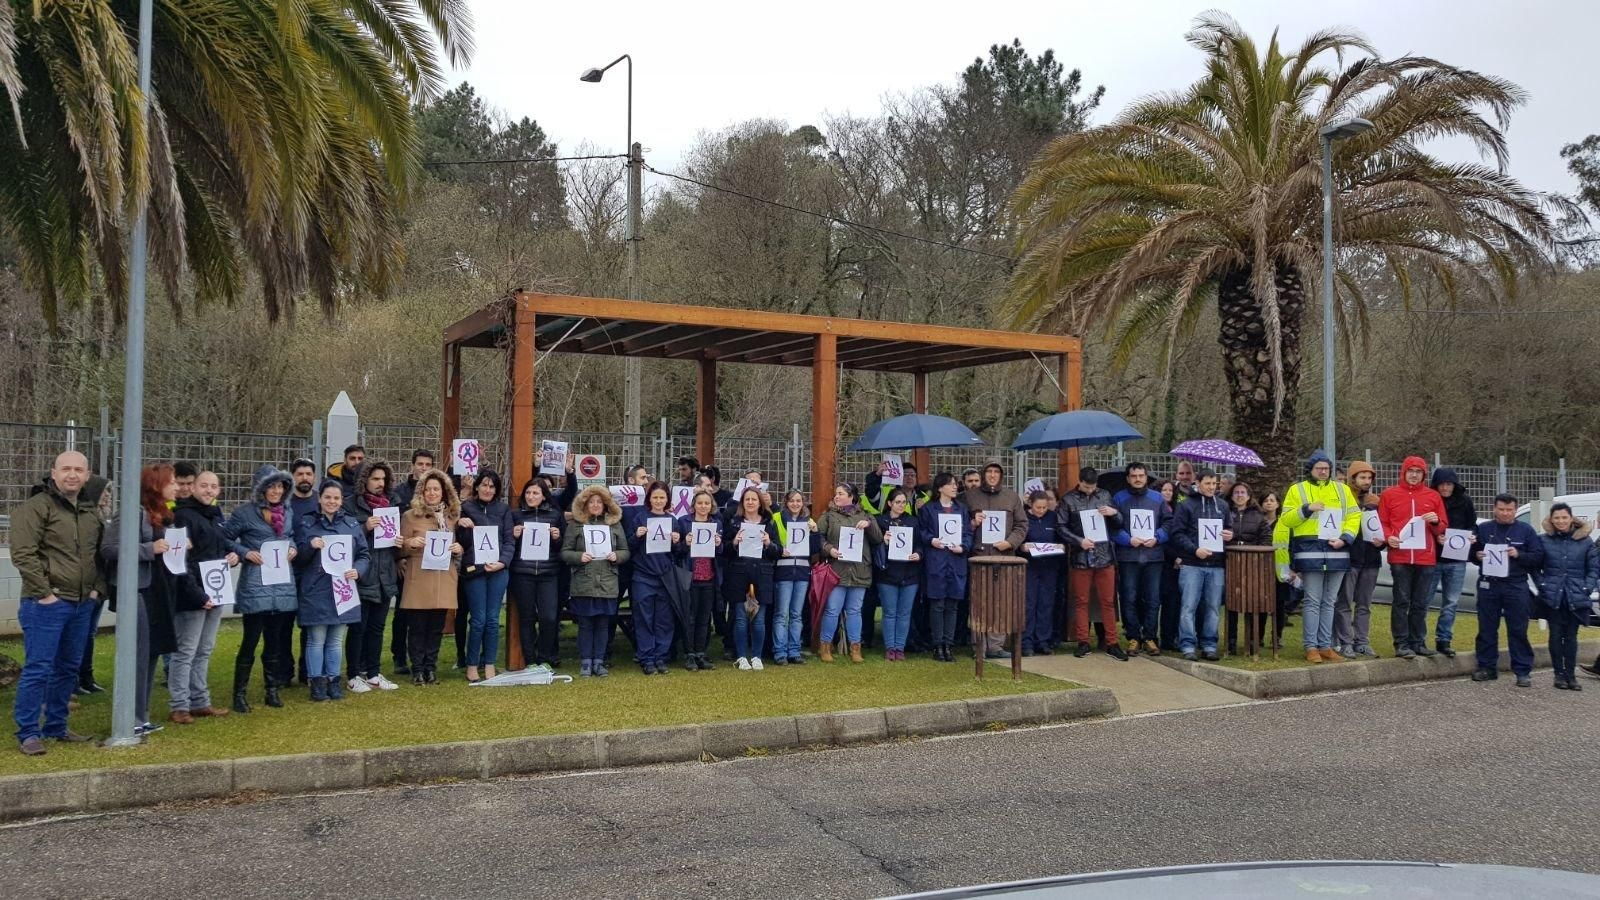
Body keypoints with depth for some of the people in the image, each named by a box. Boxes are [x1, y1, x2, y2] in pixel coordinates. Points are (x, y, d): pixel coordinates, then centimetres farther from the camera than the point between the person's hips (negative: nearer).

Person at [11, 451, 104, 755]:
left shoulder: (92, 511, 13)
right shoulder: (35, 507, -9)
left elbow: (101, 554, 21)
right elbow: (23, 554, -16)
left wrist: (98, 588, 9)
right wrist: (44, 593, -17)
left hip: (82, 604, 7)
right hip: (46, 604, -7)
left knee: (68, 669, 14)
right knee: (38, 669, -4)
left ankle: (56, 726, 25)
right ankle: (28, 733, 4)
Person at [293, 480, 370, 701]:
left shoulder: (352, 525, 8)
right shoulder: (306, 525, 2)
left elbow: (364, 555, 9)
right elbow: (297, 558, 1)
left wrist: (357, 570, -10)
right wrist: (310, 546, -18)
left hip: (343, 589, 2)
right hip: (316, 591, -2)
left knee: (336, 640, 10)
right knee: (316, 640, 0)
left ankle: (334, 681, 18)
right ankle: (317, 683, 9)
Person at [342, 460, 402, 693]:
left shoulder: (391, 503, 13)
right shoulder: (351, 504, -5)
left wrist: (398, 540, 1)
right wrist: (365, 528, -22)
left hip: (385, 575, 6)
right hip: (361, 576, -6)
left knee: (377, 627, 12)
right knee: (358, 627, 0)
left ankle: (373, 674, 20)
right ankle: (355, 675, 9)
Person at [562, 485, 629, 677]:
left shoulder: (614, 524, 9)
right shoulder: (576, 525, 3)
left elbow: (625, 552, 11)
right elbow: (564, 552, 1)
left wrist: (617, 556, -10)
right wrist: (579, 556, -16)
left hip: (607, 584, 2)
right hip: (583, 584, -2)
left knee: (603, 624, 6)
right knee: (585, 624, 4)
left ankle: (599, 661, 15)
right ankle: (585, 662, 14)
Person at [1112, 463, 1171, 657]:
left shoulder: (1157, 498, 11)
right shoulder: (1119, 498, 5)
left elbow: (1168, 522, 7)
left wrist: (1157, 538, -8)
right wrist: (1128, 540, -12)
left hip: (1154, 555, 2)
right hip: (1128, 556, -1)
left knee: (1152, 599, 2)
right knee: (1129, 599, 1)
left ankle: (1150, 637, 11)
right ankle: (1133, 637, 10)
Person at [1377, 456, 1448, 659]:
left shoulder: (1433, 496, 11)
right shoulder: (1389, 494, 5)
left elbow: (1443, 527, 15)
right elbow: (1382, 522, 5)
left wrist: (1436, 521, -7)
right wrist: (1388, 537, -13)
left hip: (1426, 557, 3)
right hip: (1400, 557, -2)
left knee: (1420, 603, 8)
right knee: (1401, 601, -3)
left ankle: (1418, 642, 15)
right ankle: (1401, 644, -1)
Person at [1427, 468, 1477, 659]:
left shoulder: (1465, 501, 2)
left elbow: (1472, 525, 12)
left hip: (1457, 560, 3)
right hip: (1432, 558, -3)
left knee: (1451, 603, 7)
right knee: (1423, 600, 0)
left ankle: (1443, 640, 16)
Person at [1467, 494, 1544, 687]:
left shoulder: (1526, 530, 3)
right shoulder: (1483, 529, 8)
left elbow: (1539, 556, -1)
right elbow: (1472, 553, 15)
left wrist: (1519, 555, -16)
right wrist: (1476, 555, -7)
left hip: (1516, 586, -2)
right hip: (1488, 586, 2)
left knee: (1518, 630, 0)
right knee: (1487, 629, 7)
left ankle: (1523, 671, 4)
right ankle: (1487, 667, 15)